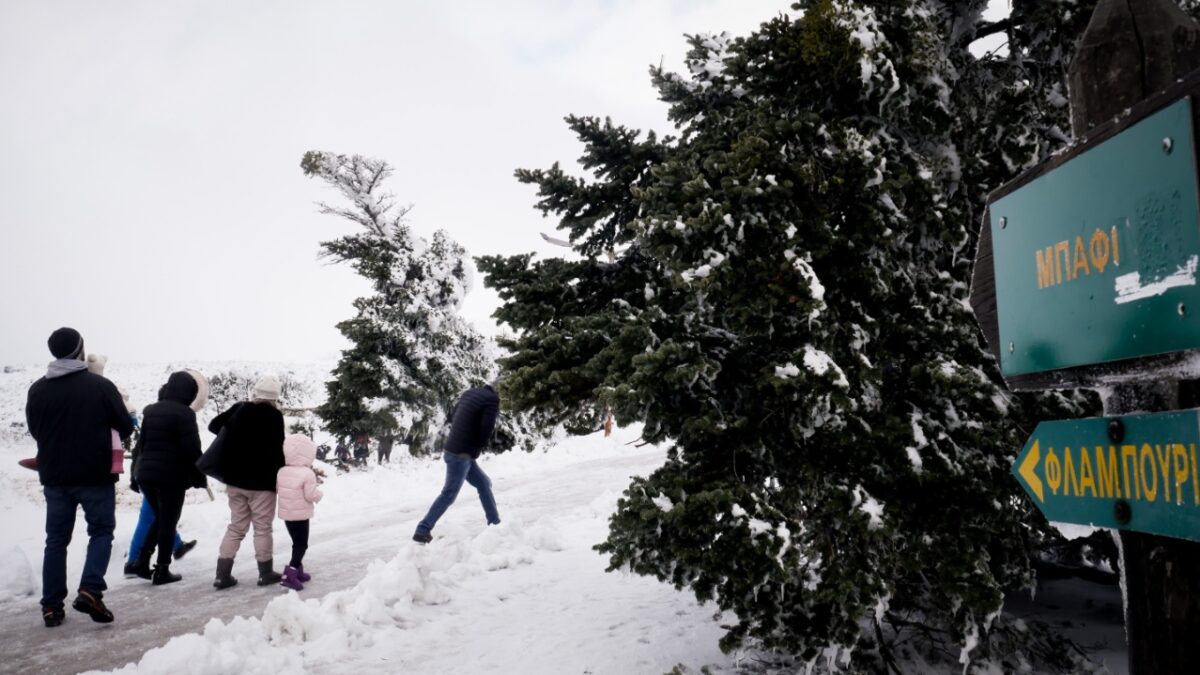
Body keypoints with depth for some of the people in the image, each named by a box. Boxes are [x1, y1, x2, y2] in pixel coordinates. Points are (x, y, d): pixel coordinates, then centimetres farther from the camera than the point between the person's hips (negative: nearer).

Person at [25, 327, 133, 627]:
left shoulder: (38, 389, 1)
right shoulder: (101, 385, -11)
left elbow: (35, 431, 12)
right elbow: (125, 428, -4)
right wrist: (102, 432, 19)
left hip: (54, 476, 4)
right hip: (96, 475, -3)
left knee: (56, 540, 12)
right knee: (101, 531, 9)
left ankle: (52, 606, 12)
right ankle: (90, 591, -8)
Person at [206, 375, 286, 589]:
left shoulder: (239, 410, 6)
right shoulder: (273, 416, -12)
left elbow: (214, 425, 17)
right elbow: (276, 450, -15)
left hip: (235, 480, 6)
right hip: (261, 482, -6)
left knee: (236, 526, 13)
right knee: (263, 528, 6)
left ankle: (222, 574, 9)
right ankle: (266, 573, 14)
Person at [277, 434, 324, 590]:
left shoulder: (282, 472, 0)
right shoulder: (307, 473, -21)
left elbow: (277, 489, 10)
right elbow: (311, 495, -20)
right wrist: (318, 492, 0)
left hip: (286, 514, 7)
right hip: (301, 515, -7)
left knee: (297, 543, 20)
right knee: (301, 545, -1)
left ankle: (298, 571, 28)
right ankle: (290, 574, -12)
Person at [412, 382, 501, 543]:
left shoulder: (469, 393, 12)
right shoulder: (492, 399, -11)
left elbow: (453, 418, 15)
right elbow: (487, 428, -18)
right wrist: (477, 448, 2)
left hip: (456, 451, 9)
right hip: (461, 454, -9)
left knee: (484, 483, 17)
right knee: (449, 494, -3)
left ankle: (495, 523, 24)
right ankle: (422, 531, 0)